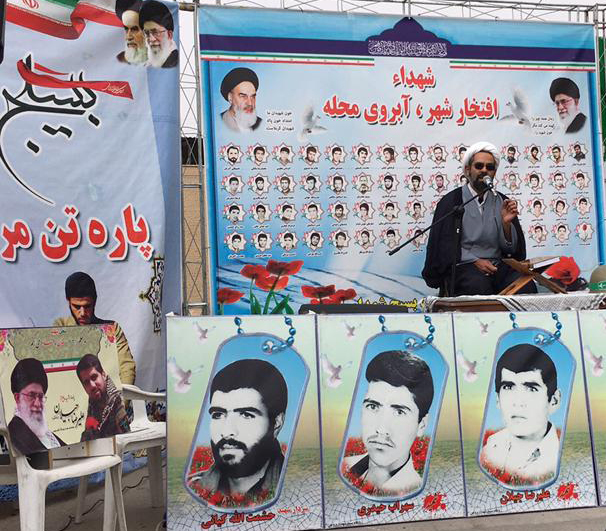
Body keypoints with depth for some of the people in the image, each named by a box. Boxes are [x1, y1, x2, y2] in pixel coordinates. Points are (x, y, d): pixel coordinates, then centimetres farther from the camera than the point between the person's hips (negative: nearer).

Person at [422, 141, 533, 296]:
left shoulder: (502, 201, 14)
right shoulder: (451, 201, 3)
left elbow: (511, 249, 10)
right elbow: (444, 244, -3)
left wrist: (507, 223, -8)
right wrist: (474, 261, -14)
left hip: (497, 265, 4)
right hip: (462, 265, -3)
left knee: (526, 286, -25)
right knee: (479, 287, -36)